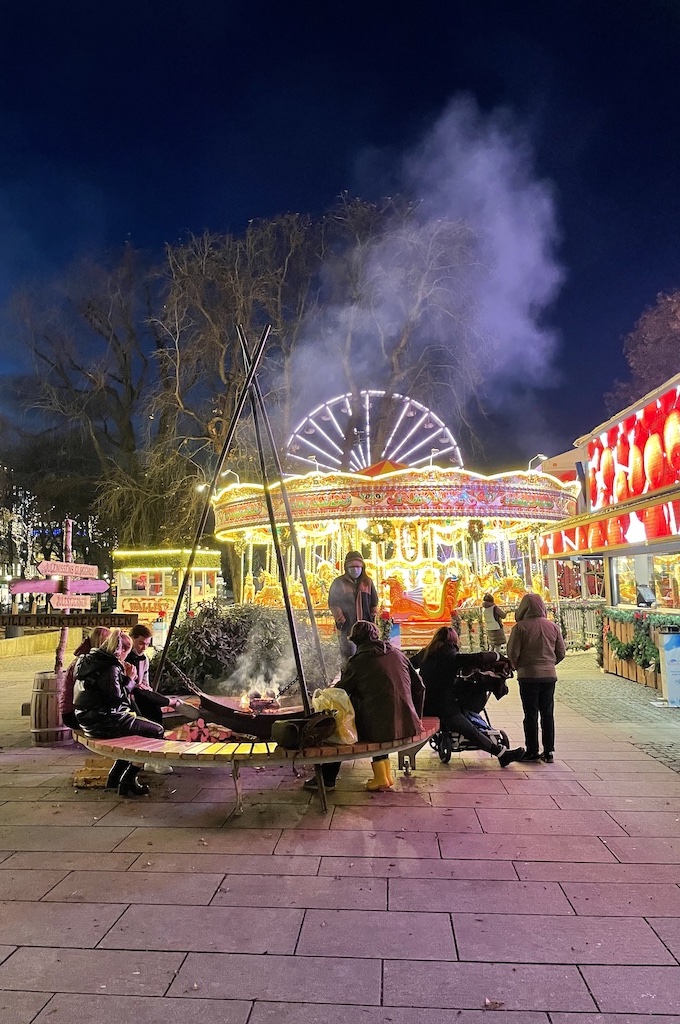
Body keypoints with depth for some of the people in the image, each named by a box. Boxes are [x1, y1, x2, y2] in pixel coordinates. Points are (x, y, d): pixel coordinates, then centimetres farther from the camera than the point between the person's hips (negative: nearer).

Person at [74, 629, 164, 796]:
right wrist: (128, 679, -9)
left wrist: (123, 676, 9)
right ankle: (128, 780, 0)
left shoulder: (90, 660, 12)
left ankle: (115, 776, 28)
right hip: (103, 723, -11)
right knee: (157, 731, -8)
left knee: (138, 725, 28)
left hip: (89, 719, 11)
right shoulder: (111, 668, -18)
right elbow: (116, 699, -21)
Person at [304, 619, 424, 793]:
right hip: (408, 726, 6)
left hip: (381, 729, -5)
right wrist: (414, 718, 23)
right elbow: (419, 686, 13)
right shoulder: (397, 654, 11)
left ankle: (327, 779, 22)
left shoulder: (357, 661, -3)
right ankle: (385, 773, 31)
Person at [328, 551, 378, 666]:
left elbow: (374, 603, 14)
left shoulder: (368, 582, 9)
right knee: (349, 657, -4)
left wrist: (372, 620, 3)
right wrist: (341, 621, -9)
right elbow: (333, 603, 0)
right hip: (346, 627, -3)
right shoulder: (338, 583, 1)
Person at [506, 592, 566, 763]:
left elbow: (513, 653, -9)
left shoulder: (520, 627, -10)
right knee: (548, 714, 10)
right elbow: (561, 652, 7)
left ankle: (532, 752, 9)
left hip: (528, 676, -3)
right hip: (549, 675, 4)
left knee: (531, 714, 4)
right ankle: (549, 752, 13)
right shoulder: (553, 626, 2)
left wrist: (518, 667, 10)